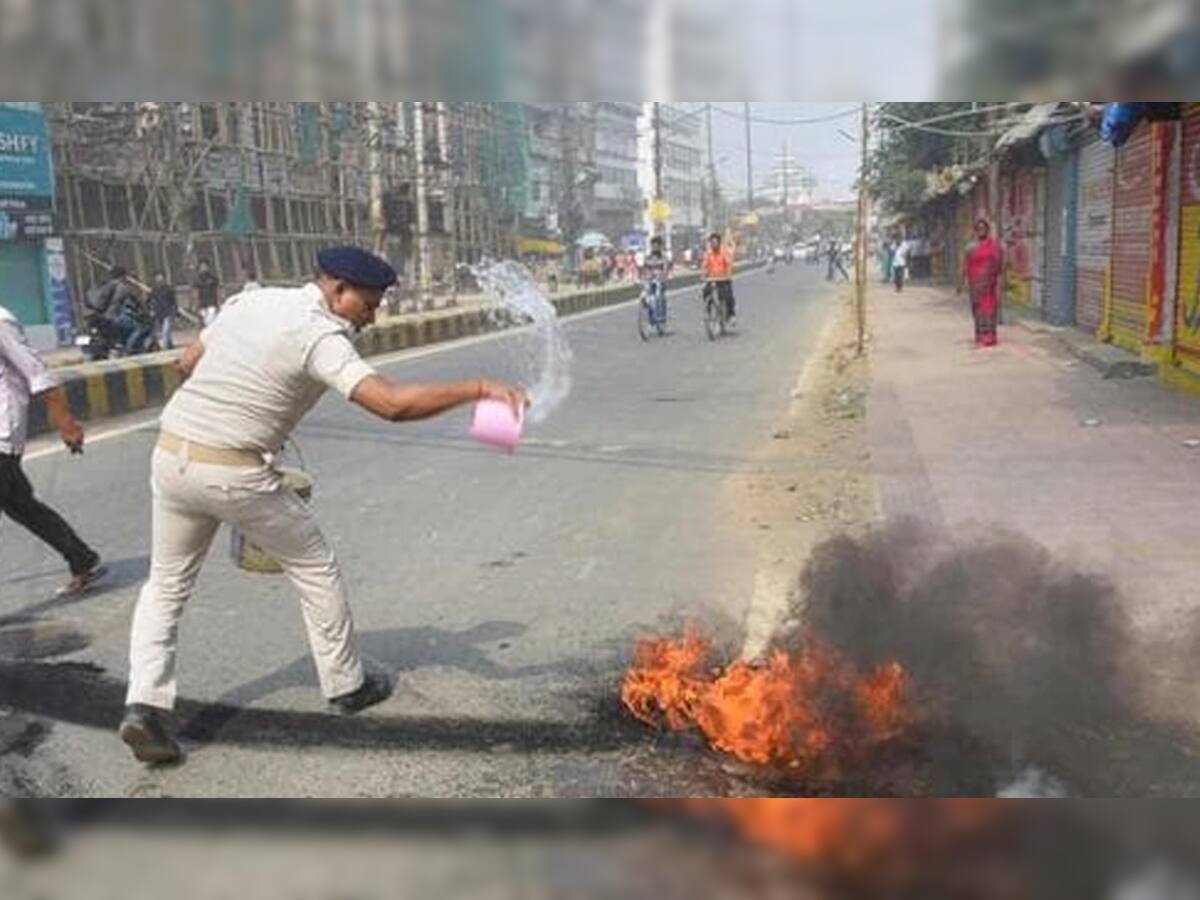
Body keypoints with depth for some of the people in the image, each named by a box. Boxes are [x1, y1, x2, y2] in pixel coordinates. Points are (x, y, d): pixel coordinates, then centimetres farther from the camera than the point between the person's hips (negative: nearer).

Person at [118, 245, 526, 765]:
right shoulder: (319, 337, -14)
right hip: (235, 474, -6)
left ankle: (144, 705, 7)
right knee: (315, 569, 14)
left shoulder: (250, 300, 9)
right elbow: (393, 404, -27)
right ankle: (345, 686, 26)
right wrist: (477, 389, -23)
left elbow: (188, 363, 19)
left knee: (166, 584, 19)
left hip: (171, 455, 7)